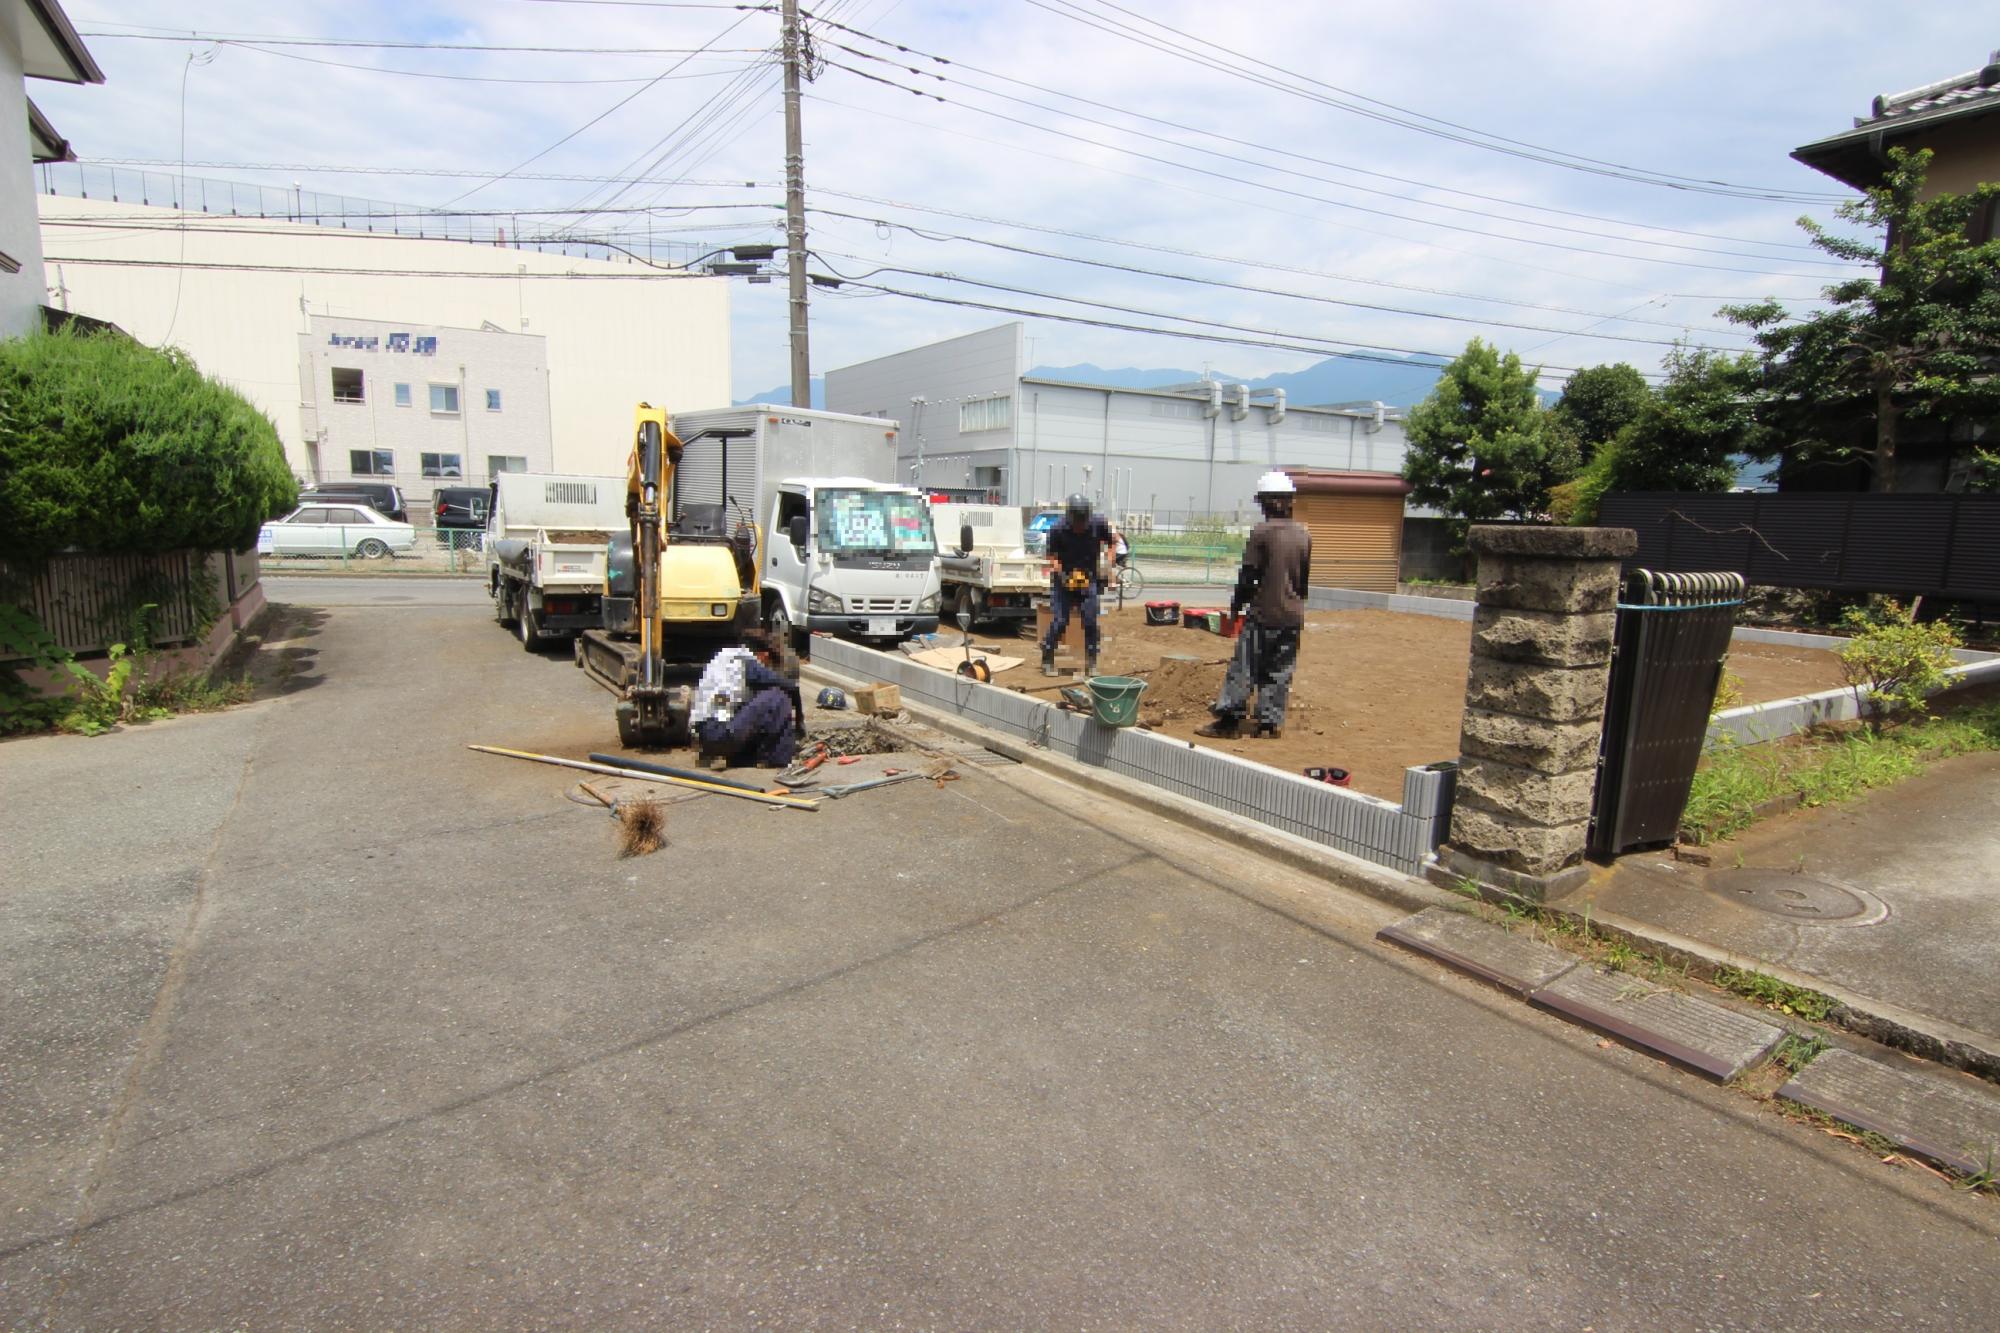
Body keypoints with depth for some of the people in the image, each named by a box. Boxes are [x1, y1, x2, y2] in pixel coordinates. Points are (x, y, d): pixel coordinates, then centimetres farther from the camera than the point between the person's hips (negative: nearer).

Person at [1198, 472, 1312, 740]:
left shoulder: (1261, 532, -10)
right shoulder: (1304, 535, 7)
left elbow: (1248, 576, -9)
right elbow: (1308, 576, 12)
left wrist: (1236, 604, 2)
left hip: (1264, 614, -5)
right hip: (1293, 616, 5)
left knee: (1244, 667, 0)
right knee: (1280, 672, 10)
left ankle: (1229, 720, 1)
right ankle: (1270, 722, 13)